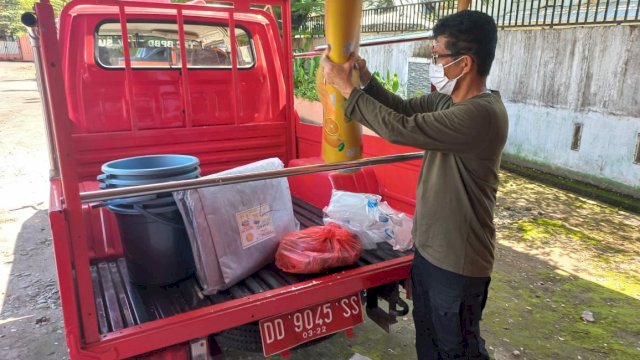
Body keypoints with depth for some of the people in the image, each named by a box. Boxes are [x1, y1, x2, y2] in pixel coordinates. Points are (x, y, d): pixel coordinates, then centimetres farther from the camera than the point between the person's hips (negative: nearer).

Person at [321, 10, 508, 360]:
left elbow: (400, 128, -31)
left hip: (456, 260, -9)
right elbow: (404, 108, 12)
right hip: (428, 246, 9)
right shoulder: (448, 99, 1)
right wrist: (365, 78, -4)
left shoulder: (481, 114, -29)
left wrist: (345, 86, -21)